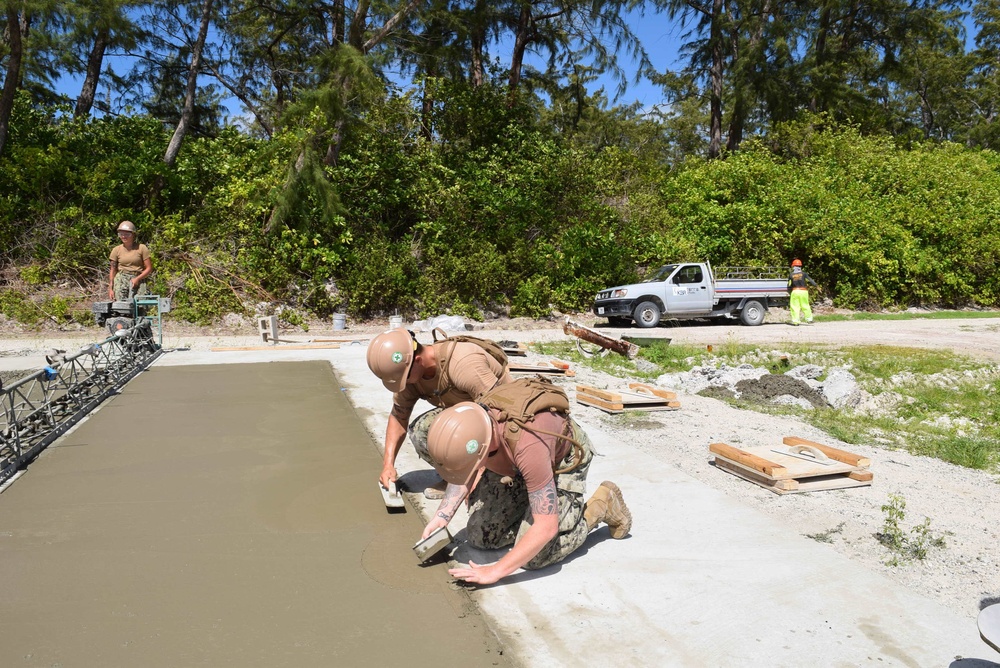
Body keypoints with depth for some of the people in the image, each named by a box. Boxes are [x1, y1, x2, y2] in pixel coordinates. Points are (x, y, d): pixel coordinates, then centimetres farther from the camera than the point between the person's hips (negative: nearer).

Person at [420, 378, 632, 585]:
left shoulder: (528, 445, -45)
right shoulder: (470, 422, -26)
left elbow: (546, 528, -39)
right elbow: (466, 474, -2)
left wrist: (496, 571, -33)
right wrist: (442, 515, -16)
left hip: (562, 460, -6)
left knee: (534, 557, -14)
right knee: (480, 537, -2)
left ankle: (602, 504, 5)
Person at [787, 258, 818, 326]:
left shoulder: (791, 275, 3)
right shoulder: (803, 273, 2)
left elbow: (789, 285, 5)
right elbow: (810, 280, 3)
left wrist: (789, 292, 19)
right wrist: (816, 286, 13)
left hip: (795, 292, -1)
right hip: (803, 291, 1)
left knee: (794, 306, 2)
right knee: (805, 306, 9)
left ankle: (795, 320, -2)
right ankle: (809, 319, 11)